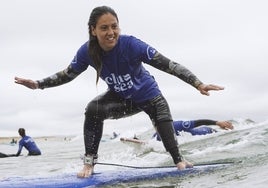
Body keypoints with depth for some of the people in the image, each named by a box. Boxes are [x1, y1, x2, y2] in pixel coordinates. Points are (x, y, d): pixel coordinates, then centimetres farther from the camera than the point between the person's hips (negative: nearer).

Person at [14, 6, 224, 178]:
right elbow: (67, 74, -7)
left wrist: (198, 84, -40)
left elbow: (168, 64, -35)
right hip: (120, 98, 2)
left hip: (148, 94, -2)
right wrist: (38, 84, -19)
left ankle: (179, 160, 14)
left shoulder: (131, 44, -36)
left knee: (165, 127, -15)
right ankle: (89, 162, -13)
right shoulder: (87, 51, -24)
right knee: (93, 109, -25)